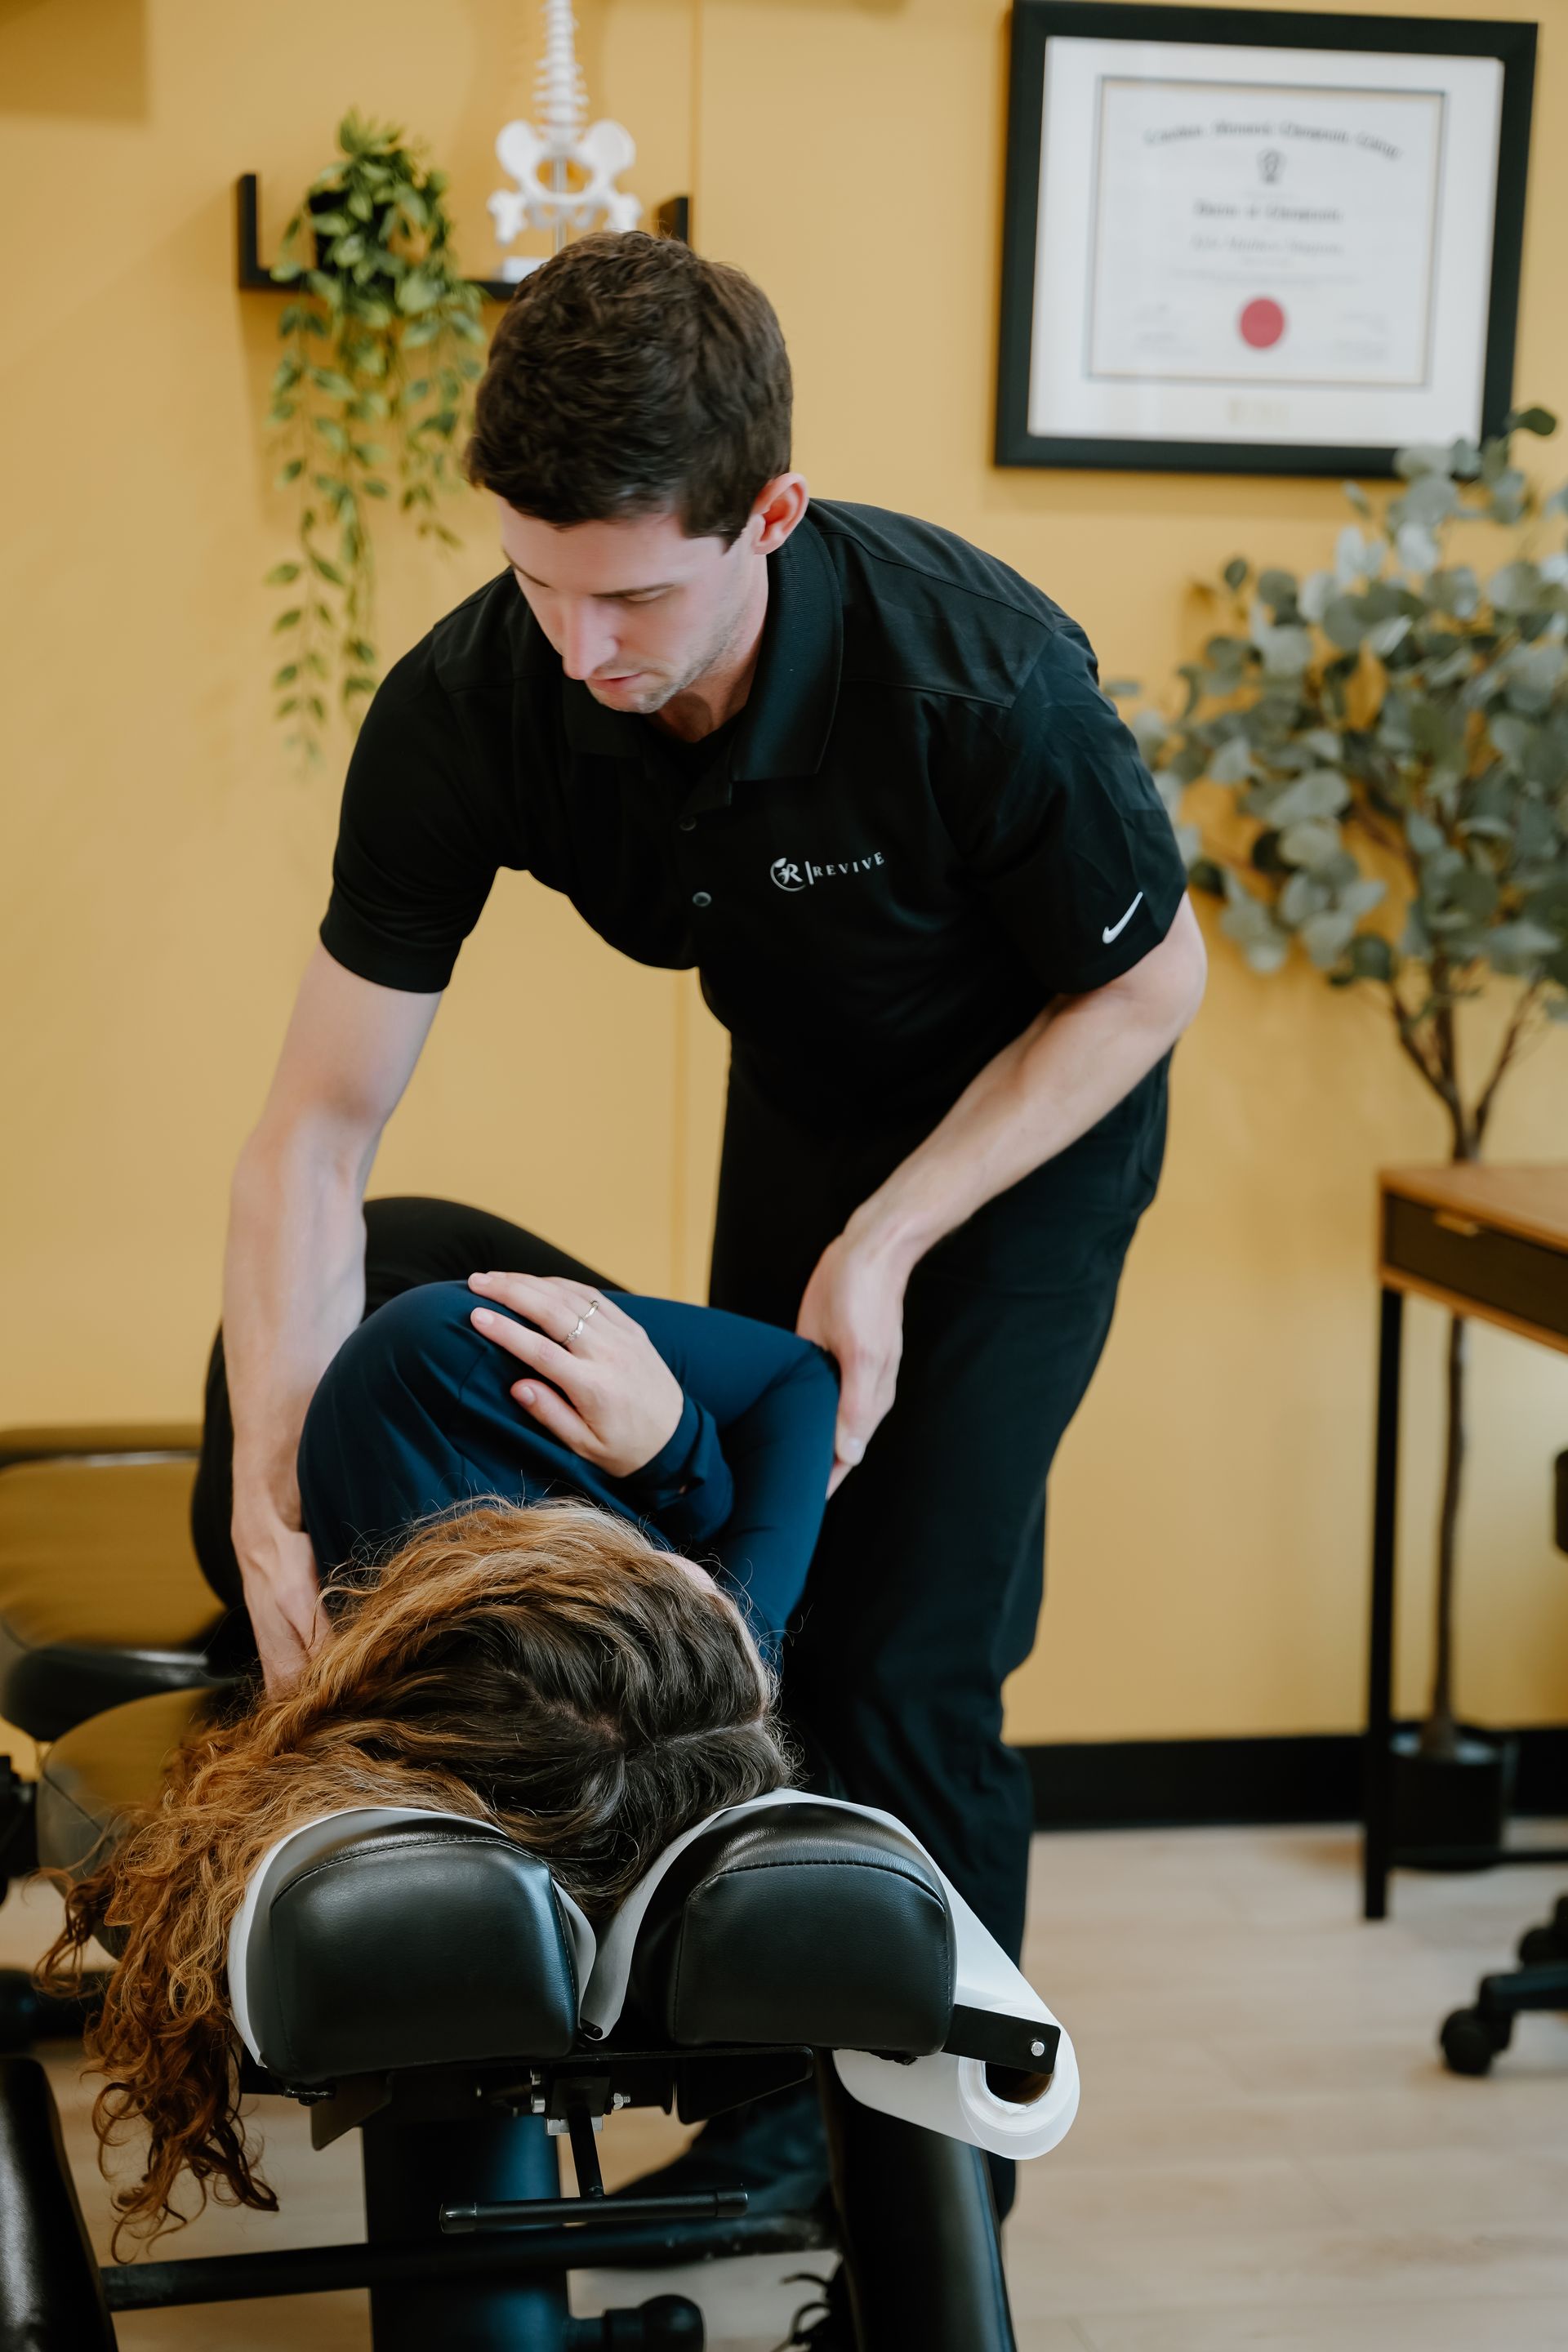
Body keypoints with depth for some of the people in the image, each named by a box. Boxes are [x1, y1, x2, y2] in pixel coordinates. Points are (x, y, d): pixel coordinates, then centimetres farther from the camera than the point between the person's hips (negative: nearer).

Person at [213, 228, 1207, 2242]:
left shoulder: (979, 677, -37)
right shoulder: (466, 709, -27)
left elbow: (1150, 984, -18)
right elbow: (321, 1119, -22)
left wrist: (887, 1246, -22)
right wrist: (273, 1499, -30)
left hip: (1034, 1112, -4)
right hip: (801, 1096, 5)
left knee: (900, 1656, -10)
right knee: (754, 1603, 10)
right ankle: (779, 2096, 30)